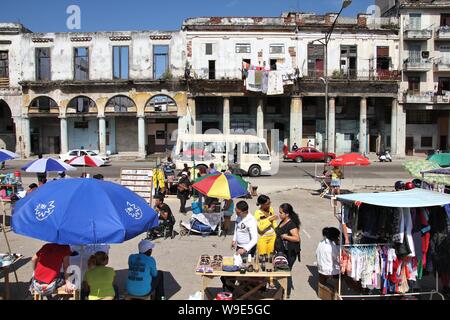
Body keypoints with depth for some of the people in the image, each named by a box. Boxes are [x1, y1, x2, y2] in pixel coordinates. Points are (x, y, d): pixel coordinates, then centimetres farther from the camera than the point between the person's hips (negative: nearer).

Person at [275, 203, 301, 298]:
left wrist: (285, 236, -22)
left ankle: (287, 293, 15)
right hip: (282, 251, 9)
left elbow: (297, 238, -25)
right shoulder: (282, 222, 9)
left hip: (289, 253, -9)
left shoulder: (291, 224, -19)